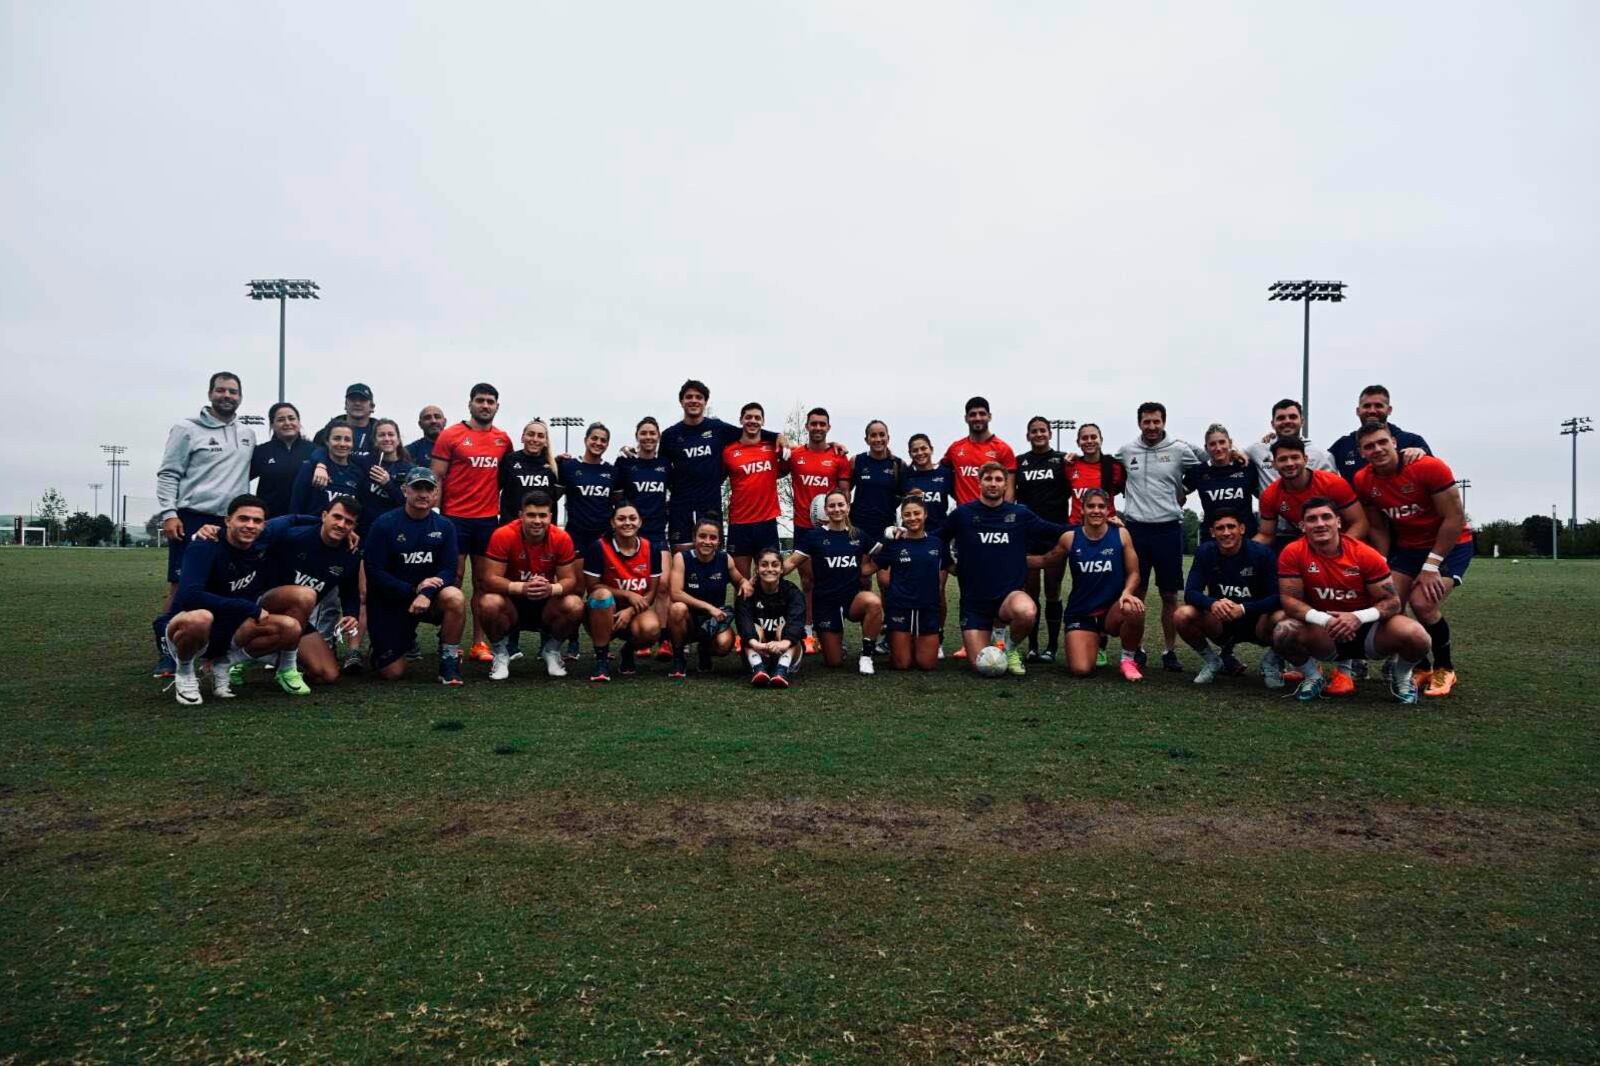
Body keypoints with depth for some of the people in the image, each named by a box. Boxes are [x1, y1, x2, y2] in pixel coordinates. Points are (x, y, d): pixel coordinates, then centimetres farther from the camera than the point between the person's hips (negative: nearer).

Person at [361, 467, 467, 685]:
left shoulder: (444, 526, -3)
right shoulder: (385, 524, -10)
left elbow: (449, 570, -9)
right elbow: (373, 572, -13)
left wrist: (426, 593, -28)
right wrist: (413, 589, -22)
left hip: (429, 598, 2)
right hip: (389, 602, -1)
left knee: (455, 597, -33)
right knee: (392, 673, -5)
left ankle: (449, 663, -15)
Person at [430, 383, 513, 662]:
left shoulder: (504, 439, 9)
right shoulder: (450, 435, -2)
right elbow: (436, 478, -2)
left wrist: (504, 509, 11)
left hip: (489, 519, 3)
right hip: (455, 518, -3)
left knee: (483, 582, 6)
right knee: (453, 579, 0)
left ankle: (479, 642, 12)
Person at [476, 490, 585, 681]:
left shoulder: (562, 538, -14)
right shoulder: (503, 535, -20)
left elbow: (570, 579, -10)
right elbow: (490, 579, -21)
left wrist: (551, 589, -34)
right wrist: (523, 588, -38)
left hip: (546, 603, 2)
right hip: (511, 601, -1)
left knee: (575, 606, -27)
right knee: (489, 603, -33)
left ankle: (552, 650, 4)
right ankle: (500, 653, -2)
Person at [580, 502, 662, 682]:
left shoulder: (651, 550, -5)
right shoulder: (598, 548, -14)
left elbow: (651, 592, -2)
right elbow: (592, 587, -12)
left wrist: (630, 611, -19)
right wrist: (628, 595, -18)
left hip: (635, 612, 2)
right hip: (607, 611, -2)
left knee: (652, 629, -33)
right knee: (602, 594, -36)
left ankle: (628, 650, 7)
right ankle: (601, 658, -21)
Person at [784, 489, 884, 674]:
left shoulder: (859, 535, 2)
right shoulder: (815, 535, -4)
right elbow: (791, 562, -7)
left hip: (853, 597, 1)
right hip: (826, 602, -1)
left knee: (874, 602, -36)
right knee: (833, 662, 0)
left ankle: (866, 656, -16)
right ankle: (838, 643, 38)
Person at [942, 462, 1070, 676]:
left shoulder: (1020, 514, 3)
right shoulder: (963, 513, 0)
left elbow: (1058, 531, 10)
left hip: (1010, 593, 0)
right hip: (974, 600, 0)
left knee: (1026, 612, -36)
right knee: (982, 666, -6)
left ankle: (1012, 647, -1)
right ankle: (993, 634, 30)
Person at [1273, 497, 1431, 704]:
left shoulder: (1365, 554, -13)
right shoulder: (1293, 554, -13)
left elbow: (1392, 601, -10)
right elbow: (1289, 599, -14)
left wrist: (1359, 617, -30)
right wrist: (1323, 619, -31)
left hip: (1366, 629, 0)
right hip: (1323, 634, 0)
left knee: (1416, 636, -27)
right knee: (1283, 633, -31)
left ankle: (1401, 678, 9)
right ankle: (1313, 678, 2)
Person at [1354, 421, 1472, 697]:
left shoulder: (1429, 467, -23)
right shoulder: (1363, 481, -8)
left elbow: (1455, 519, -20)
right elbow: (1378, 528, 4)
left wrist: (1431, 567, -20)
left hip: (1450, 544, -5)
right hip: (1407, 547, 5)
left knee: (1423, 603, -22)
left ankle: (1445, 669, 2)